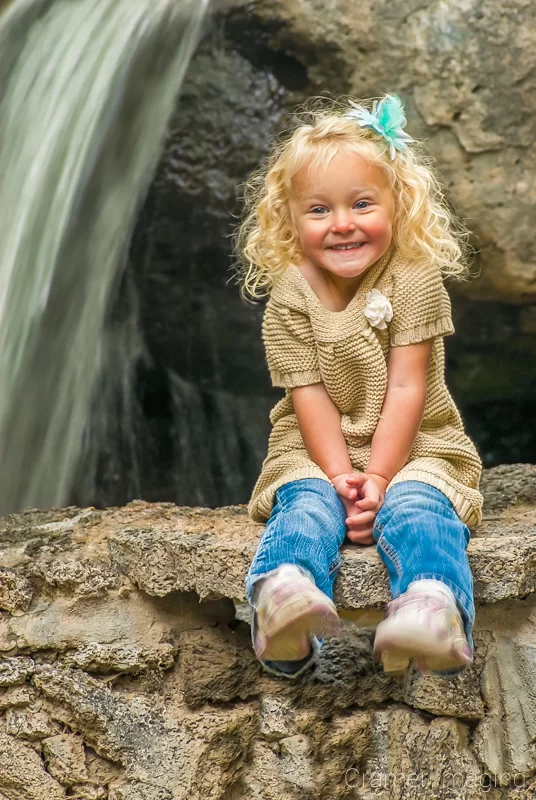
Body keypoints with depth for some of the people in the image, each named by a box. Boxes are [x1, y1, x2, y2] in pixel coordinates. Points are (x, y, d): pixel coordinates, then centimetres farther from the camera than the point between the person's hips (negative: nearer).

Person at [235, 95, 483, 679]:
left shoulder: (415, 281, -6)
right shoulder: (289, 297, -2)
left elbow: (406, 389, -12)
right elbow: (309, 395, -8)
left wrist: (379, 476, -20)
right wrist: (340, 475, -22)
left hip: (413, 444, -1)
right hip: (317, 452, 2)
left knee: (415, 507, -32)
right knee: (305, 508, -30)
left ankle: (435, 611, -60)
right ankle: (283, 606, -57)